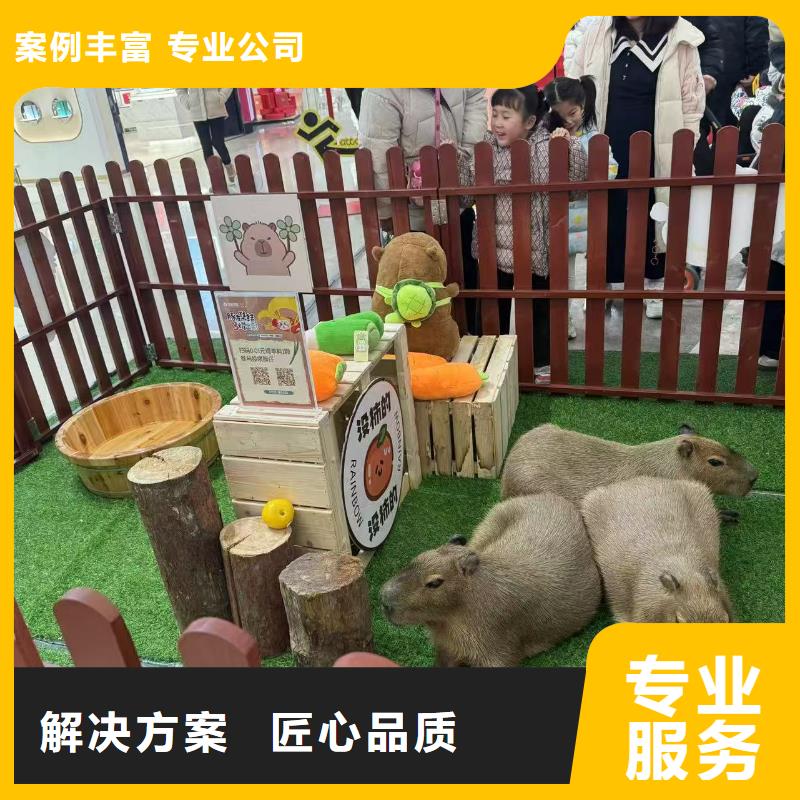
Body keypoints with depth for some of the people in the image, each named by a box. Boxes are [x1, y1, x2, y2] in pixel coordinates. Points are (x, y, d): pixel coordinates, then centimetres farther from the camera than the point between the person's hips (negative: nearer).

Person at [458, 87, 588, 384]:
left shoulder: (547, 147, -10)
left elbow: (575, 182, -15)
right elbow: (465, 193, 0)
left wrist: (569, 146, -26)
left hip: (535, 253, -2)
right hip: (494, 251, 2)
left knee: (539, 311, 16)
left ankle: (542, 364, 34)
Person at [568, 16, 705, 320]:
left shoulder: (679, 38, -7)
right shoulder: (598, 34, -2)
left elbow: (691, 101, -3)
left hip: (656, 150, -1)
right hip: (607, 148, 1)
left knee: (655, 217, 12)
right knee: (606, 216, 11)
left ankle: (654, 283, 30)